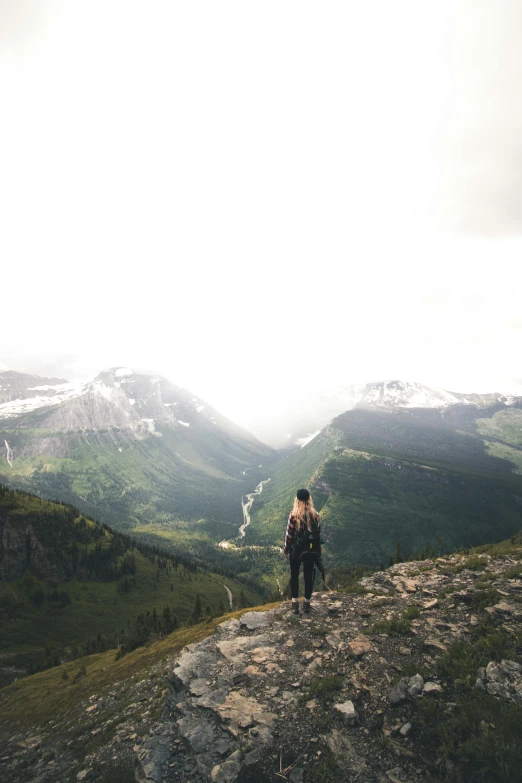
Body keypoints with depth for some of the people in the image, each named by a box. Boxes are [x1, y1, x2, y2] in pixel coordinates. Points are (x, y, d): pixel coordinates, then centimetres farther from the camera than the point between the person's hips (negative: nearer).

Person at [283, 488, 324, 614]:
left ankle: (295, 604, 17)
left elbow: (289, 534, -11)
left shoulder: (293, 515, -16)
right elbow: (318, 534, -1)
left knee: (294, 575, 14)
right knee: (308, 576, 14)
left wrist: (285, 549, 4)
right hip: (311, 550, 2)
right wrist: (318, 551, 10)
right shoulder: (315, 515, -7)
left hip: (296, 550, -2)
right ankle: (306, 604, 24)